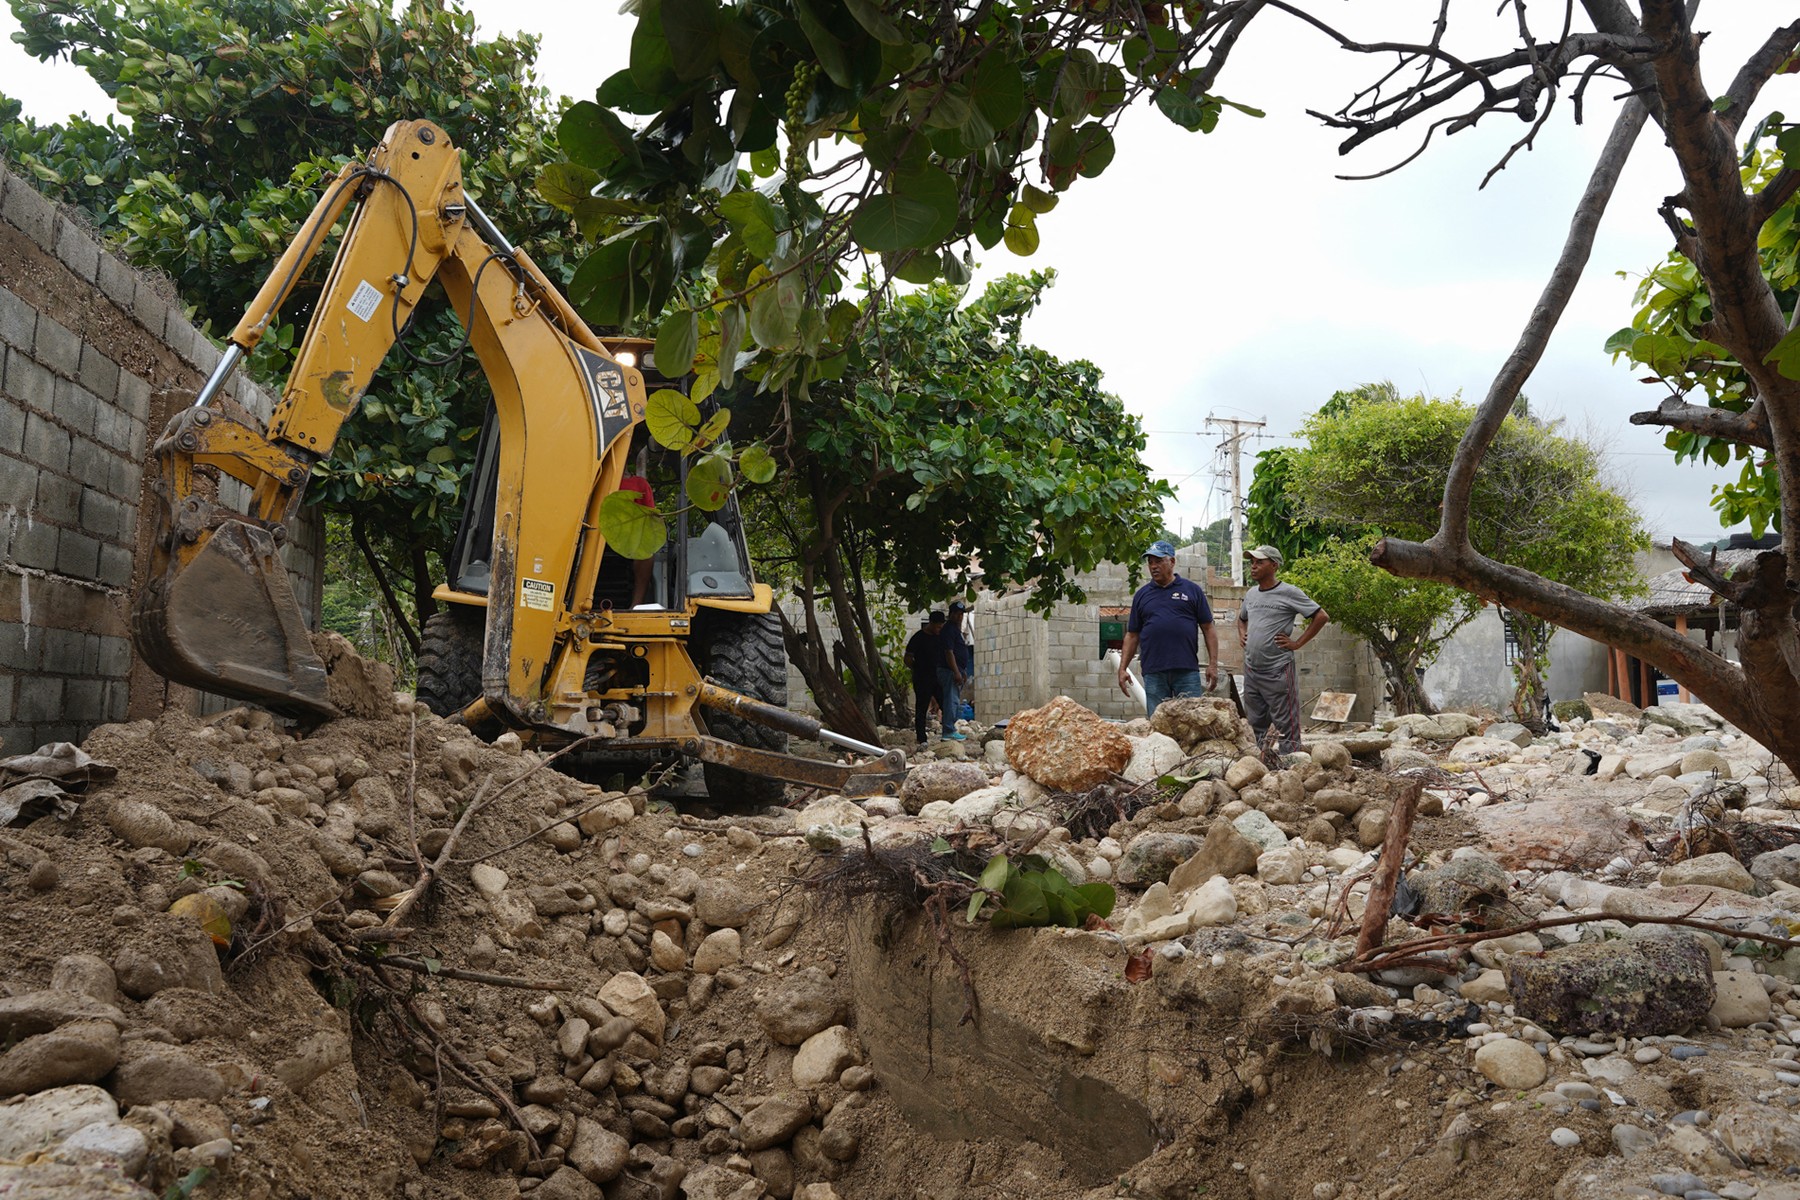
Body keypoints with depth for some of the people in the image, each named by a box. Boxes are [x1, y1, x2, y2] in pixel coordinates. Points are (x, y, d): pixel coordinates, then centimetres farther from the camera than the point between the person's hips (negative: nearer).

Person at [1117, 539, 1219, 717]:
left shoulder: (1192, 590, 7)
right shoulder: (1142, 594, 12)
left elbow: (1208, 629, 6)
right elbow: (1132, 635, 13)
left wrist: (1213, 664, -3)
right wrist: (1122, 669, 4)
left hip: (1187, 671, -2)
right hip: (1154, 674, 2)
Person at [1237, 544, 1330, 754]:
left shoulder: (1289, 593, -8)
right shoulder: (1251, 594, 13)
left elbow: (1322, 616, -9)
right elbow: (1241, 618, 33)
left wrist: (1297, 643, -10)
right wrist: (1241, 634, 13)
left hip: (1278, 672, -7)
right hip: (1251, 671, 7)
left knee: (1286, 726, -4)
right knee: (1255, 726, 13)